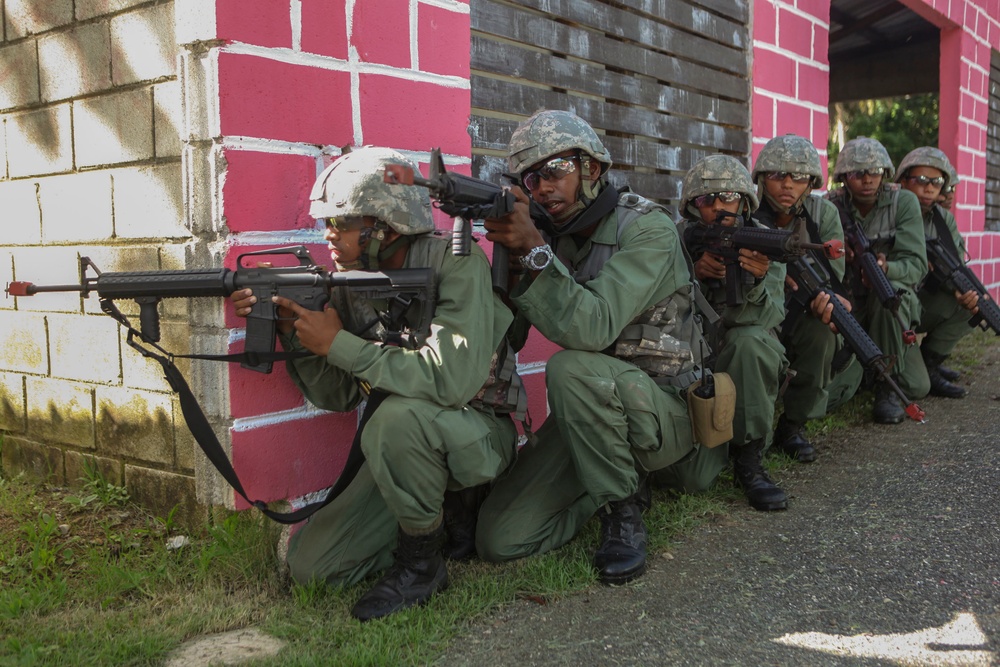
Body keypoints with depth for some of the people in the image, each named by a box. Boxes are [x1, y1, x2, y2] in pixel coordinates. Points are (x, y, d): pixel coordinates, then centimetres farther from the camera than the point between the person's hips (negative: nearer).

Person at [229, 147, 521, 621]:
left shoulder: (454, 262, -19)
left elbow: (454, 379, -33)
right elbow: (338, 396, 2)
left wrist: (338, 343, -27)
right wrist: (291, 327, -15)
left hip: (478, 434, -6)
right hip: (404, 446, 6)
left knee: (400, 415, -38)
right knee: (311, 565, -4)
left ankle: (421, 563, -13)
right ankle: (444, 513, 14)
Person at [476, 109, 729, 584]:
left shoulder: (647, 229, -15)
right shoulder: (554, 237, 3)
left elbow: (592, 329, -29)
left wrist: (534, 250, -33)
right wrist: (508, 251, -18)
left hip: (663, 405, -6)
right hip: (592, 408, 6)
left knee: (572, 369, -36)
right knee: (500, 539, -4)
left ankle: (624, 508, -12)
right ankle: (631, 469, 17)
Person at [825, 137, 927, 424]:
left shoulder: (903, 202, -9)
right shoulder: (831, 206, -7)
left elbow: (917, 265, -18)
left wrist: (885, 268, -40)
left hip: (894, 304, 0)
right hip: (846, 306, 1)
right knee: (828, 392, -16)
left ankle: (887, 386, -6)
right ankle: (863, 362, 17)